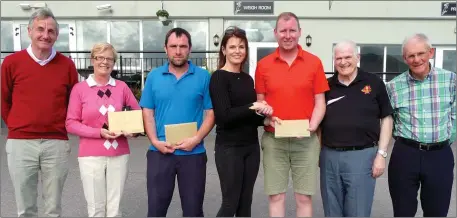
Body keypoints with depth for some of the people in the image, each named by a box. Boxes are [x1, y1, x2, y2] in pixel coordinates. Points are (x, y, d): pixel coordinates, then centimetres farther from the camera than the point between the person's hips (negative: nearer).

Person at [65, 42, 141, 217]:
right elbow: (71, 123, -2)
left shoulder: (122, 87, 5)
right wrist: (99, 132, -15)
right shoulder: (79, 88, -1)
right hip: (90, 156, -2)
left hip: (119, 155, 2)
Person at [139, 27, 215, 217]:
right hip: (159, 152, 1)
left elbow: (211, 113, -3)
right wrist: (155, 141, -9)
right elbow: (147, 112, 4)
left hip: (193, 153, -1)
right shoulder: (154, 76, 4)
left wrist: (196, 139, -15)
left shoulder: (203, 76, -2)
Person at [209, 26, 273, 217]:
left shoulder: (248, 78, 11)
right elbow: (224, 116, -17)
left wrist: (263, 116, -4)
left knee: (245, 202, 12)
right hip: (229, 148, -6)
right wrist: (252, 108, -16)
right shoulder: (218, 77, -8)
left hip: (251, 146, 7)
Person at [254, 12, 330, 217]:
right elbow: (260, 103, 7)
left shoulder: (314, 62, 1)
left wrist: (312, 126, -13)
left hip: (306, 139, 0)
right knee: (276, 196, 7)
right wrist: (269, 119, -12)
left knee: (304, 197, 8)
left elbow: (320, 102, 2)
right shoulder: (263, 65, 3)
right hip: (273, 139, 1)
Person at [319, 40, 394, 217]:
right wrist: (318, 152, 6)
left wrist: (381, 154, -4)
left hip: (362, 155, -2)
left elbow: (386, 119, 1)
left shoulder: (374, 83, -1)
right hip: (329, 156, 3)